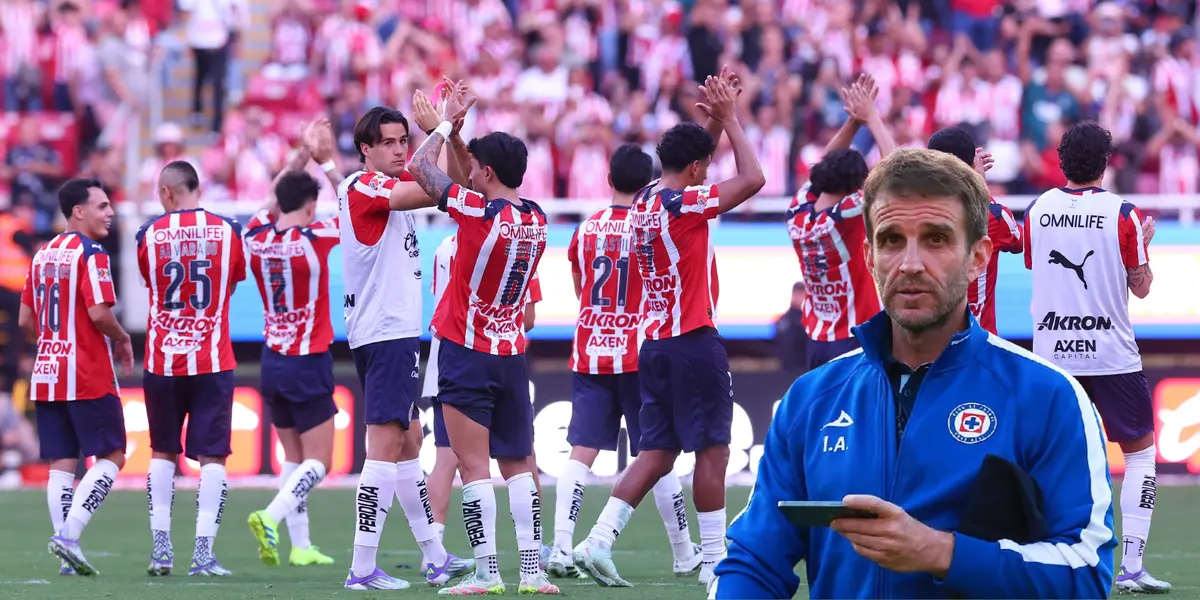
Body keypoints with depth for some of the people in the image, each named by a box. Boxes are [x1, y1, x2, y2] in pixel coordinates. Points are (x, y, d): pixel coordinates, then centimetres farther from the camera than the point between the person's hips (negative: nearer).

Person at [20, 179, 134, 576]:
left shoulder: (42, 255, 13)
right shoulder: (90, 254, -11)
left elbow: (25, 320, 15)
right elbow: (99, 313, -20)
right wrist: (122, 339, -2)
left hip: (46, 374, 7)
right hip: (88, 376, -7)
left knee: (61, 464, 6)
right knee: (110, 457, 0)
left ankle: (69, 557, 2)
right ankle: (68, 536, -14)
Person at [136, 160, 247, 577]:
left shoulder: (149, 234, -3)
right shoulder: (227, 230, -2)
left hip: (162, 361, 1)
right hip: (213, 361, -1)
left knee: (162, 454, 14)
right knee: (212, 456, 0)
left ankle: (161, 549, 10)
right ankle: (204, 552, -9)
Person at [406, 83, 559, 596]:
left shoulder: (479, 211, -16)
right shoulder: (536, 219, 4)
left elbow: (420, 169, -5)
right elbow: (470, 179, 21)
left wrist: (441, 126, 10)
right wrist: (450, 129, 20)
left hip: (467, 355, -6)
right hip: (513, 356, 6)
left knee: (474, 467, -6)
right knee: (519, 466, 9)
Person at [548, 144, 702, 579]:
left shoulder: (586, 229, 5)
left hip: (589, 358, 3)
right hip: (640, 358, -3)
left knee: (581, 454, -2)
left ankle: (561, 548, -15)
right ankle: (685, 555, 14)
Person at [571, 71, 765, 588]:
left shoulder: (644, 203, 11)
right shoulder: (685, 204, -13)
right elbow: (752, 179, -13)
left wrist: (716, 124, 24)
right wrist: (729, 121, -4)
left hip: (653, 344, 8)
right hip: (694, 344, -8)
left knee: (657, 452, 11)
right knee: (712, 451, 0)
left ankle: (598, 541, 1)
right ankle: (715, 560, 3)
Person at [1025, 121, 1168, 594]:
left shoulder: (1037, 211, 1)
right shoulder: (1121, 214, -9)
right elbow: (1141, 286, -2)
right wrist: (1145, 244, 16)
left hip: (1050, 355, 3)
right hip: (1111, 355, -3)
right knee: (1141, 452, 10)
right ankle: (1131, 566, 1)